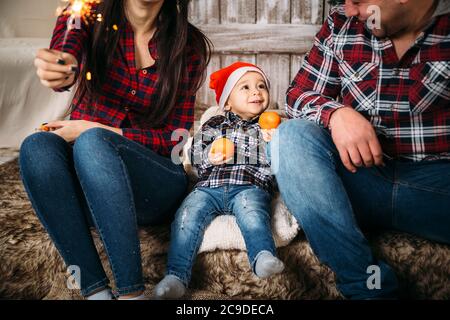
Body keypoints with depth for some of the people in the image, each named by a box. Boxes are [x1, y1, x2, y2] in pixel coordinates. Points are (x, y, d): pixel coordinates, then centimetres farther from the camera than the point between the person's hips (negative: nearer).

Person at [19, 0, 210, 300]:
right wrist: (62, 69, -48)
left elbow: (178, 139, -4)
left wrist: (94, 132, -15)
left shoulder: (188, 45, -1)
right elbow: (65, 55, -22)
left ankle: (131, 292, -34)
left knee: (92, 142, -31)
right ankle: (96, 290, -32)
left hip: (156, 185, -1)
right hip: (81, 184, 2)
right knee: (37, 146, -29)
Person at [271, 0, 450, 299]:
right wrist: (336, 113, -15)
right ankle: (370, 285, -22)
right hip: (363, 176, 3)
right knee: (292, 134, -22)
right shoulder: (342, 24, 6)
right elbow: (299, 95, 7)